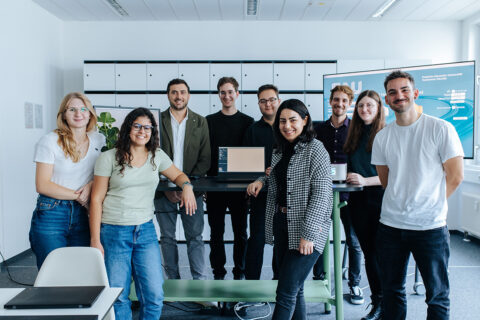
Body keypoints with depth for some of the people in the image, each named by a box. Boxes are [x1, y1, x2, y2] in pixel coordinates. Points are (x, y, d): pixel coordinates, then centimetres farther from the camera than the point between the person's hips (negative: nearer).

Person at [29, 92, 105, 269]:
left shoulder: (99, 140, 7)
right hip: (50, 215, -3)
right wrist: (78, 195, -13)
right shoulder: (50, 141, -4)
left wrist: (91, 185, -7)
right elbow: (42, 185, -8)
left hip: (82, 215, 3)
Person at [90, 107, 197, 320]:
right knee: (118, 297, 4)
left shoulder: (157, 156, 8)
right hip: (114, 232, -3)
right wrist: (95, 240, -6)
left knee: (154, 296, 0)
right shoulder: (109, 158, -2)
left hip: (146, 232, 3)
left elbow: (177, 175, 24)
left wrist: (187, 186, -1)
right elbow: (96, 200, -2)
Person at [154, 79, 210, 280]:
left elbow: (205, 158, 2)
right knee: (167, 237, 8)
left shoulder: (200, 122, 6)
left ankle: (200, 281, 11)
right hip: (164, 189, 0)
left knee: (195, 237, 3)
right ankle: (173, 280, 21)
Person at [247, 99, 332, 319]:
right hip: (281, 225, 7)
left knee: (286, 292, -5)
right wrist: (261, 181, 7)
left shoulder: (315, 149, -9)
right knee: (294, 290, 15)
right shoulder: (280, 151, 14)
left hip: (305, 230, -7)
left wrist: (308, 234, -19)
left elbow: (321, 194, -15)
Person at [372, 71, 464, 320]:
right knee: (391, 291, 14)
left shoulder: (440, 129, -6)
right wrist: (403, 204, 7)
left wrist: (431, 205, 2)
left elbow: (455, 177, -3)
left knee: (437, 295, 9)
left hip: (431, 226, -3)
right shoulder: (382, 137, 5)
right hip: (390, 225, 4)